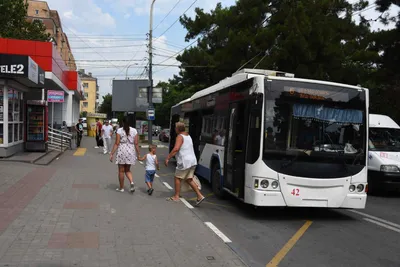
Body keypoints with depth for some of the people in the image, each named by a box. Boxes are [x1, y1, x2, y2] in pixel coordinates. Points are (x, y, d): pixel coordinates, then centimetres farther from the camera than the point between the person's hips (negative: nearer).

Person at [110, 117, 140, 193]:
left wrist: (112, 154, -4)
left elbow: (116, 144, -9)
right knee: (127, 170, 18)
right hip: (131, 152, 3)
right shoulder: (134, 130, 2)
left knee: (121, 171, 10)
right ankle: (132, 182, -7)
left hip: (122, 151, -3)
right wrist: (138, 154, 6)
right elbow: (136, 144, 0)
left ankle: (121, 188, 19)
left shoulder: (119, 131, -5)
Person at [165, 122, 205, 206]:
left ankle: (176, 196, 15)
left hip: (185, 162, -9)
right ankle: (200, 196, 5)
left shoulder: (180, 137, -11)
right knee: (189, 179, 13)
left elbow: (176, 149, -24)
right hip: (193, 161, 9)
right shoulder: (188, 136, 17)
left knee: (177, 178, 7)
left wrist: (168, 158, -21)